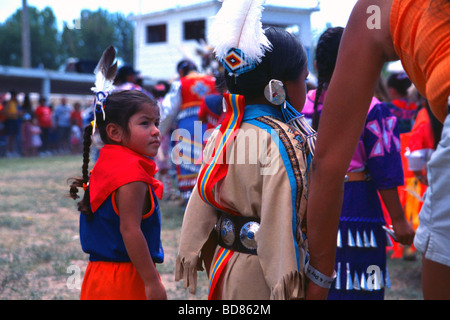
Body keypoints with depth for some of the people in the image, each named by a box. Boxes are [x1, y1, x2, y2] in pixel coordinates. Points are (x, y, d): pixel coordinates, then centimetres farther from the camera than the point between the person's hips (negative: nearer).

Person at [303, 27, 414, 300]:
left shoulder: (299, 106, 2)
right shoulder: (369, 108, -10)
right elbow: (384, 171, -10)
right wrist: (399, 219, -2)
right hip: (356, 215, -4)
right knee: (355, 288, 3)